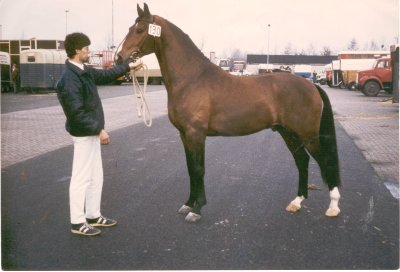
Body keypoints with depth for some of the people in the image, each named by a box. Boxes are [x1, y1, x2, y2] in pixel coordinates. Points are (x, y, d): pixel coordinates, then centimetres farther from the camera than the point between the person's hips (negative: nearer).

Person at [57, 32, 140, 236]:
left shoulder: (84, 71, 8)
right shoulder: (70, 78, -22)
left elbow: (105, 75, 26)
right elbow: (77, 112, -26)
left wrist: (128, 66, 28)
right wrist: (99, 129, -24)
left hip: (91, 132, 10)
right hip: (83, 134, -10)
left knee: (96, 177, 17)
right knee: (82, 178, 0)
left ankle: (93, 215, 29)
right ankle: (77, 222, 12)